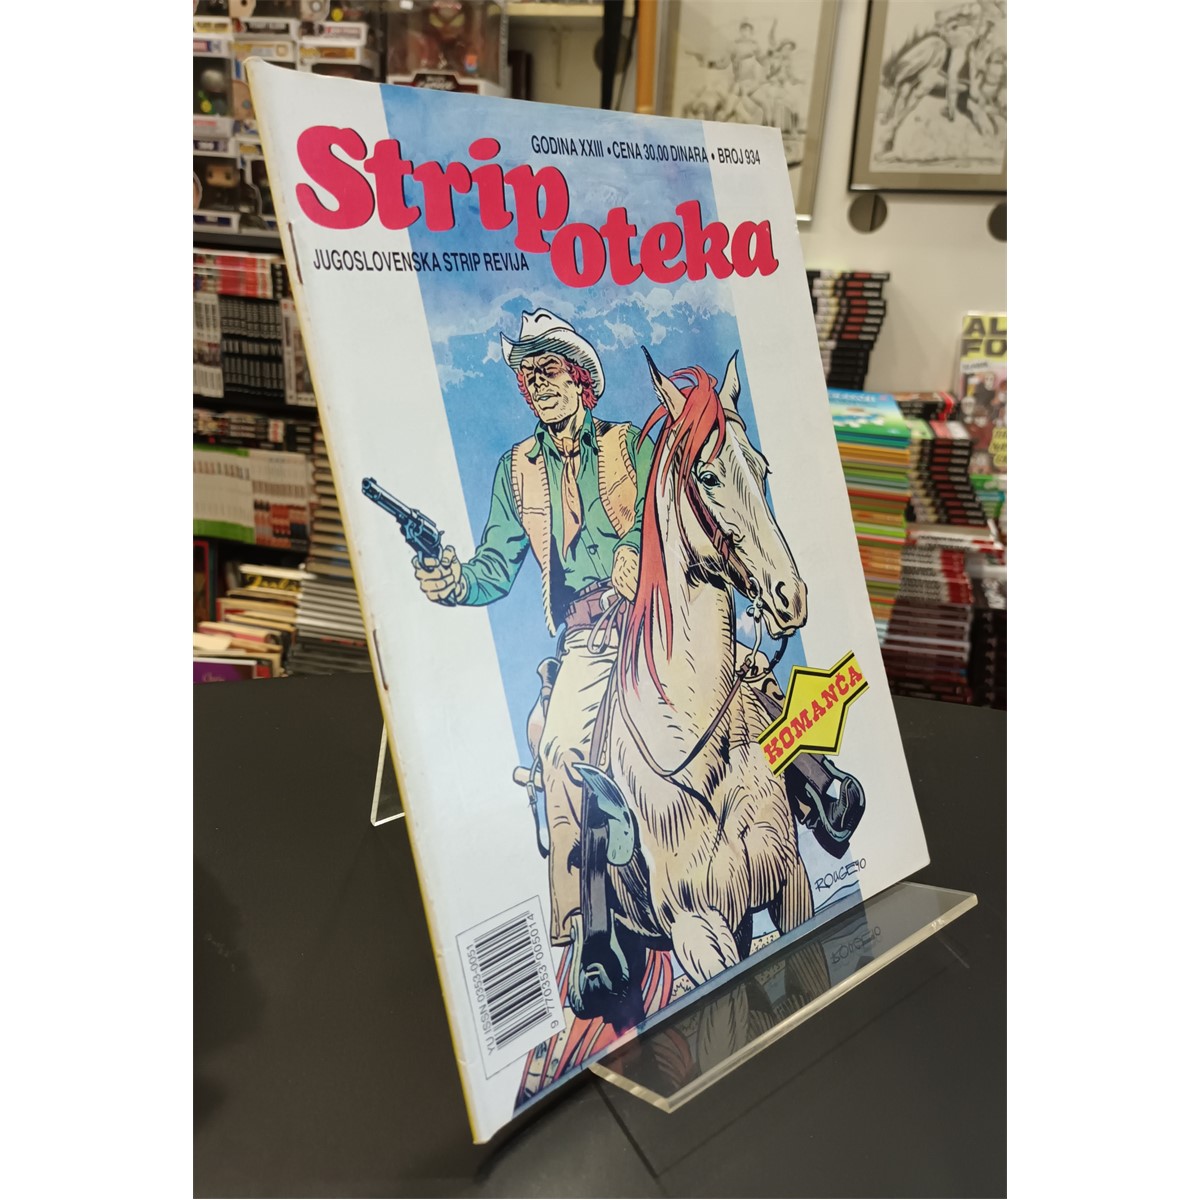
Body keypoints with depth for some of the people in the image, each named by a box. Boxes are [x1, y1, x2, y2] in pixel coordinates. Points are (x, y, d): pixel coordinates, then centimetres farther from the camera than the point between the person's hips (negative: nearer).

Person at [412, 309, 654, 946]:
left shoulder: (629, 444, 11)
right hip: (585, 642, 1)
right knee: (559, 748, -19)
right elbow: (497, 569, 13)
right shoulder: (516, 469, 17)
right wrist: (454, 581, -9)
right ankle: (572, 918, -11)